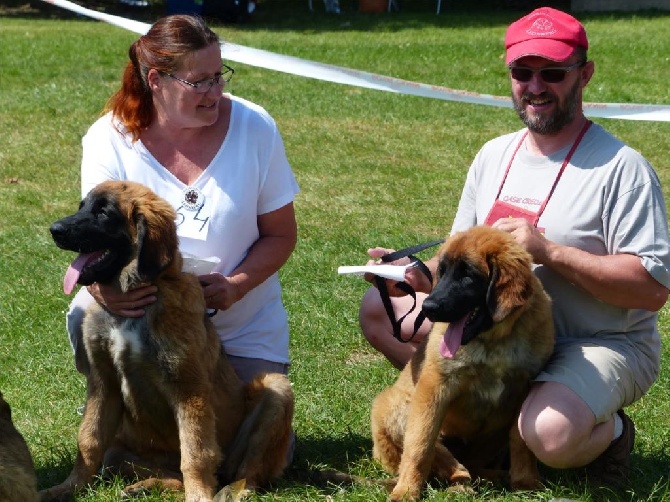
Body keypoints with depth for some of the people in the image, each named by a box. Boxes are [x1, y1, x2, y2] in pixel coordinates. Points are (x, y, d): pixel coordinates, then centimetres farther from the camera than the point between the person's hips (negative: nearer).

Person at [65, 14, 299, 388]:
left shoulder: (255, 129, -11)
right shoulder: (109, 140, -12)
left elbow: (281, 235, -4)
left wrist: (236, 285, -23)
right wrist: (103, 287, -40)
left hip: (243, 332, 1)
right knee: (87, 318, -30)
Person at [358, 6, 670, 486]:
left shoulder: (621, 167, -16)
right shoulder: (494, 156, 6)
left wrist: (548, 251, -28)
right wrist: (420, 274, -11)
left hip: (603, 345, -7)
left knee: (549, 433, -36)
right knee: (379, 308, 0)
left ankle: (608, 431, 1)